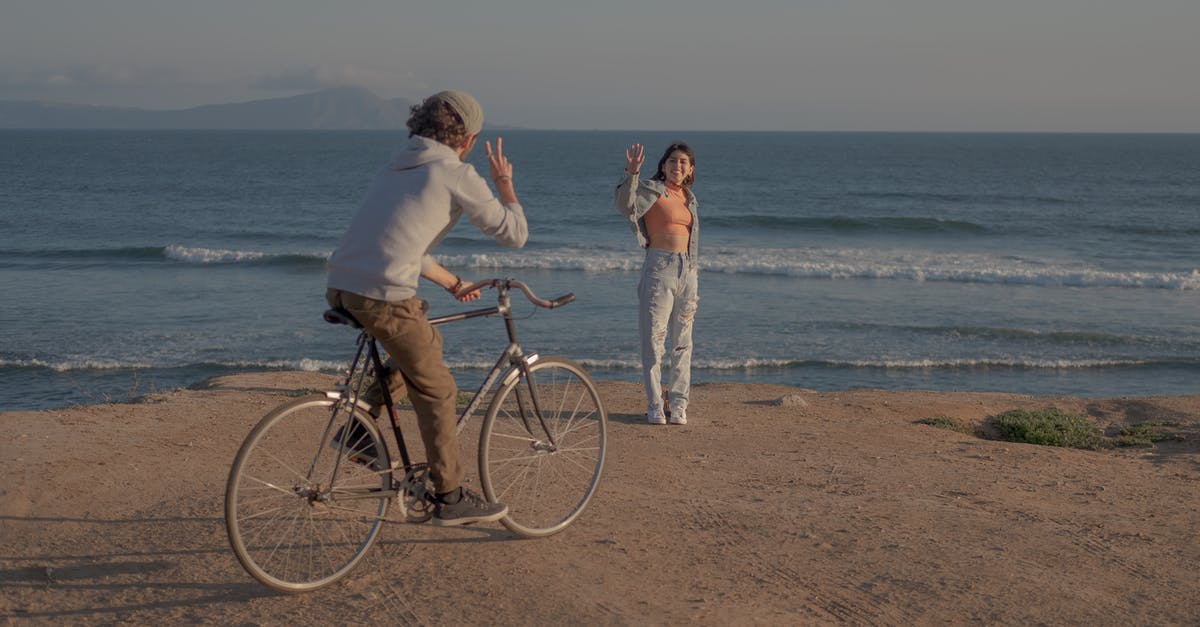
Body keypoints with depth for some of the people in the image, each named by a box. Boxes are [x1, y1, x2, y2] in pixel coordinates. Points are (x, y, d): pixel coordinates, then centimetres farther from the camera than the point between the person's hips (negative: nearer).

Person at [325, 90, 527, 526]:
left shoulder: (396, 168, 23)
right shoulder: (457, 175, -1)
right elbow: (515, 234, 3)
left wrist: (452, 283, 37)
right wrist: (504, 184, 18)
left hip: (341, 288, 8)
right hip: (384, 297, -8)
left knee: (425, 346, 29)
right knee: (437, 392, 6)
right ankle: (451, 499, 12)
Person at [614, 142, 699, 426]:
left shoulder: (688, 198, 16)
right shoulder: (652, 190, -4)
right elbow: (625, 204, -24)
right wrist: (631, 174, -40)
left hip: (687, 270, 6)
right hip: (659, 268, -6)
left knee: (682, 341, 8)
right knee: (653, 338, -4)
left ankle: (677, 404, 15)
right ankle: (655, 406, 2)